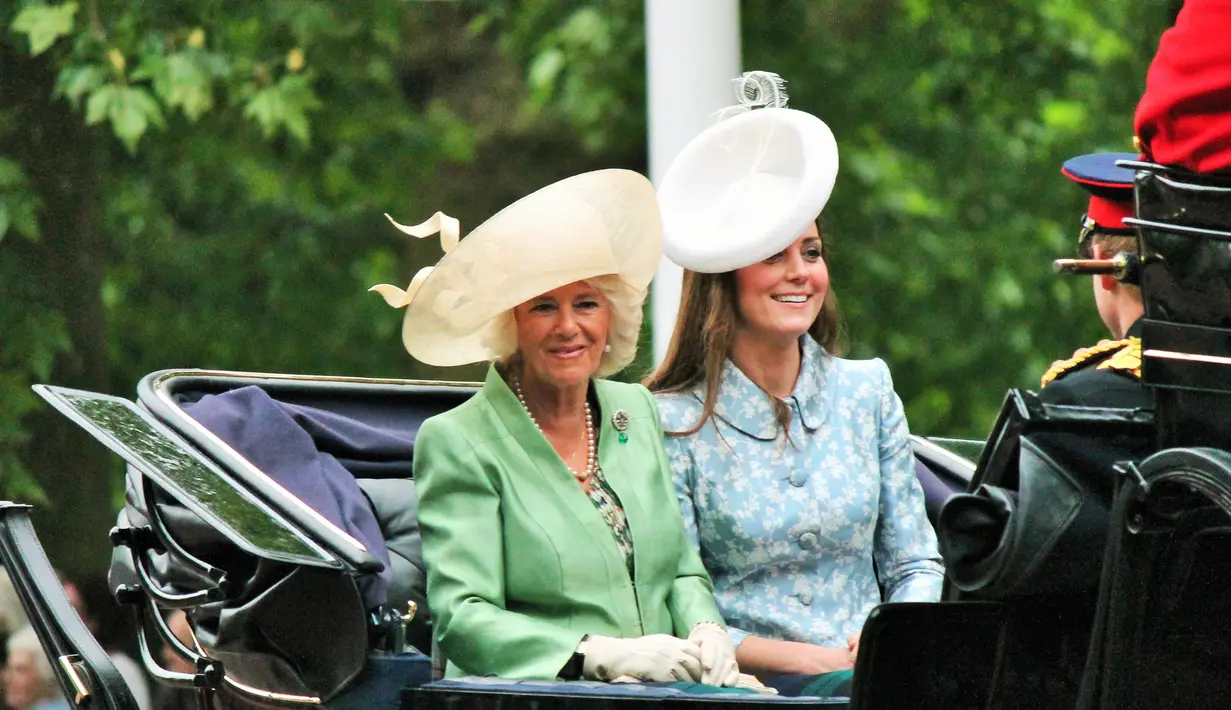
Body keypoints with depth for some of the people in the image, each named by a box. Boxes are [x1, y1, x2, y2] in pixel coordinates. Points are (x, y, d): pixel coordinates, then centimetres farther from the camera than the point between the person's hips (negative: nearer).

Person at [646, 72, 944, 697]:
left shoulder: (867, 393, 14)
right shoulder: (675, 424, 0)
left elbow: (915, 565, 16)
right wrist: (815, 660, -15)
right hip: (752, 691, -4)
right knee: (847, 690, -36)